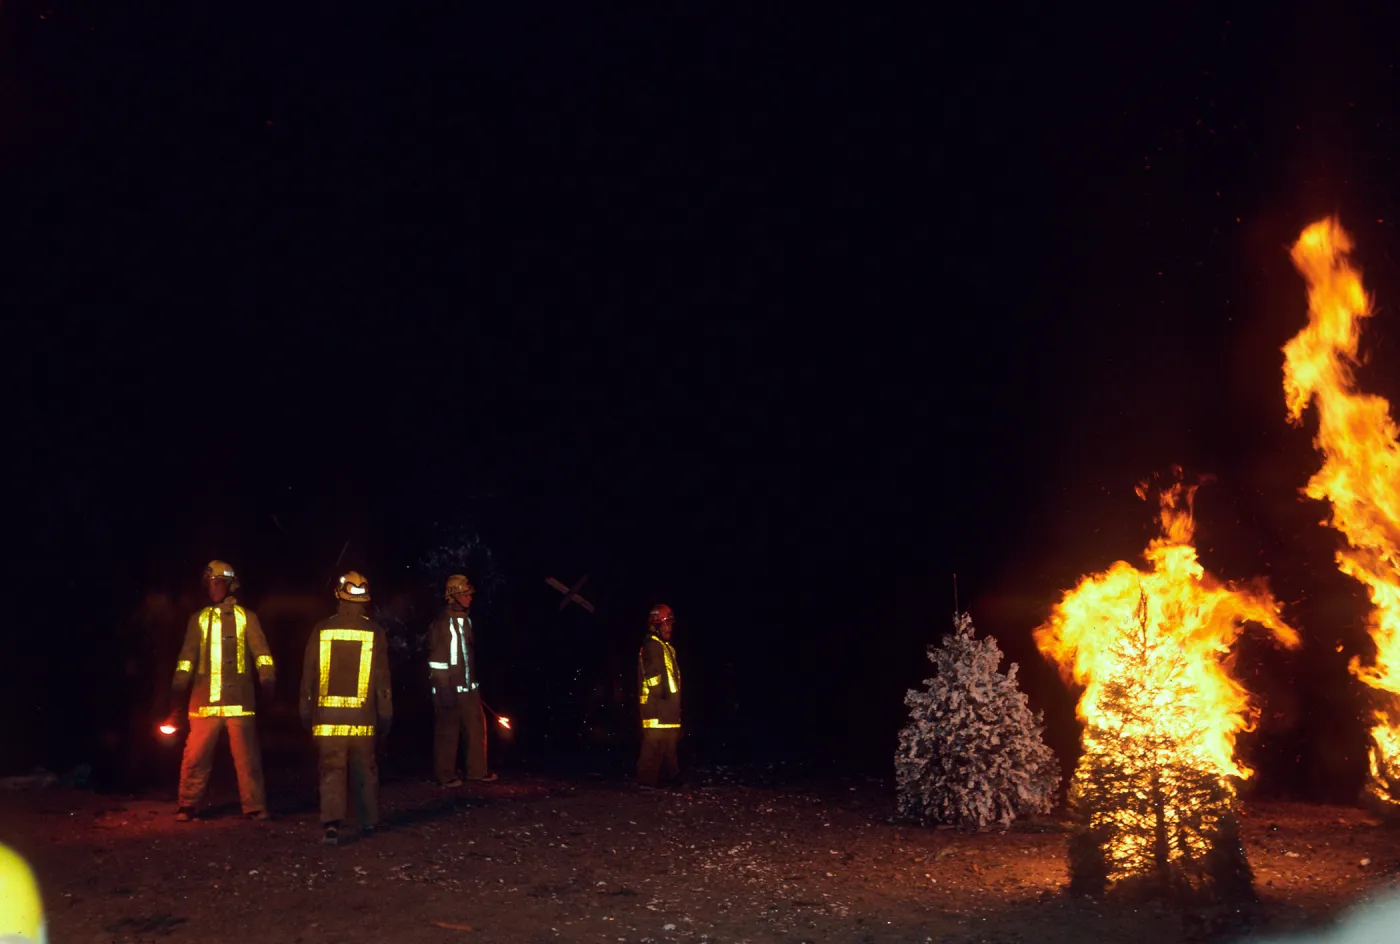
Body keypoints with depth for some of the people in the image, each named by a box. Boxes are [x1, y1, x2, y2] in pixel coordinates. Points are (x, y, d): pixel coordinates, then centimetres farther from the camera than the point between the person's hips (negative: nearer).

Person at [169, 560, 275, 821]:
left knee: (247, 756, 0)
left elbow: (260, 650, 0)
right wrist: (178, 686, -1)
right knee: (195, 756, 2)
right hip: (204, 700, 2)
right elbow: (187, 655, 10)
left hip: (239, 700, -2)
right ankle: (187, 806, 14)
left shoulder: (246, 618, 8)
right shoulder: (199, 619, 14)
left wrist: (267, 680, -14)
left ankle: (254, 807, 7)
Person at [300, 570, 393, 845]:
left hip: (327, 713, 0)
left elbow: (308, 674, 3)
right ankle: (369, 822, 23)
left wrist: (306, 711, 12)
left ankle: (332, 824, -13)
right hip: (362, 714, 1)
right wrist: (385, 714, 7)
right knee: (365, 769, 13)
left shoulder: (322, 630, -2)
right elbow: (382, 678, 0)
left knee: (331, 770, 1)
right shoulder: (374, 632, -3)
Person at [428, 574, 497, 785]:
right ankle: (446, 775, 13)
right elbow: (436, 659, -15)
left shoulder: (466, 619, 13)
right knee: (447, 732, 2)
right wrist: (443, 689, -18)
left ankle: (477, 770, 19)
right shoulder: (441, 623, -12)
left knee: (477, 727, 9)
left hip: (469, 686, 8)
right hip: (449, 688, -8)